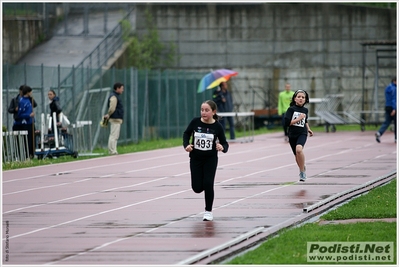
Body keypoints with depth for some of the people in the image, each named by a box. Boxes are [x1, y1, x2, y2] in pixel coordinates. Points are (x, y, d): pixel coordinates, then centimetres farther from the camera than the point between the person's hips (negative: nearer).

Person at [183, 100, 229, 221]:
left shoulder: (217, 126, -12)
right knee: (197, 188, 2)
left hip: (210, 159, -2)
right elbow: (186, 133, 7)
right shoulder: (195, 122, -10)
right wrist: (186, 145, -10)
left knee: (208, 184, -12)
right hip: (195, 158, 2)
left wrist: (222, 147, -28)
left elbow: (224, 143, -5)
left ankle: (208, 211, 6)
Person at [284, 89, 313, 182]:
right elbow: (287, 122, -15)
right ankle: (303, 168, 43)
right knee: (297, 155, 14)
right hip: (292, 134, 0)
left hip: (302, 133, 0)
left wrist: (308, 129, 18)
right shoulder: (291, 109, -6)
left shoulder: (305, 110, 6)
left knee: (299, 149, -29)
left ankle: (302, 171, -17)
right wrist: (298, 119, -16)